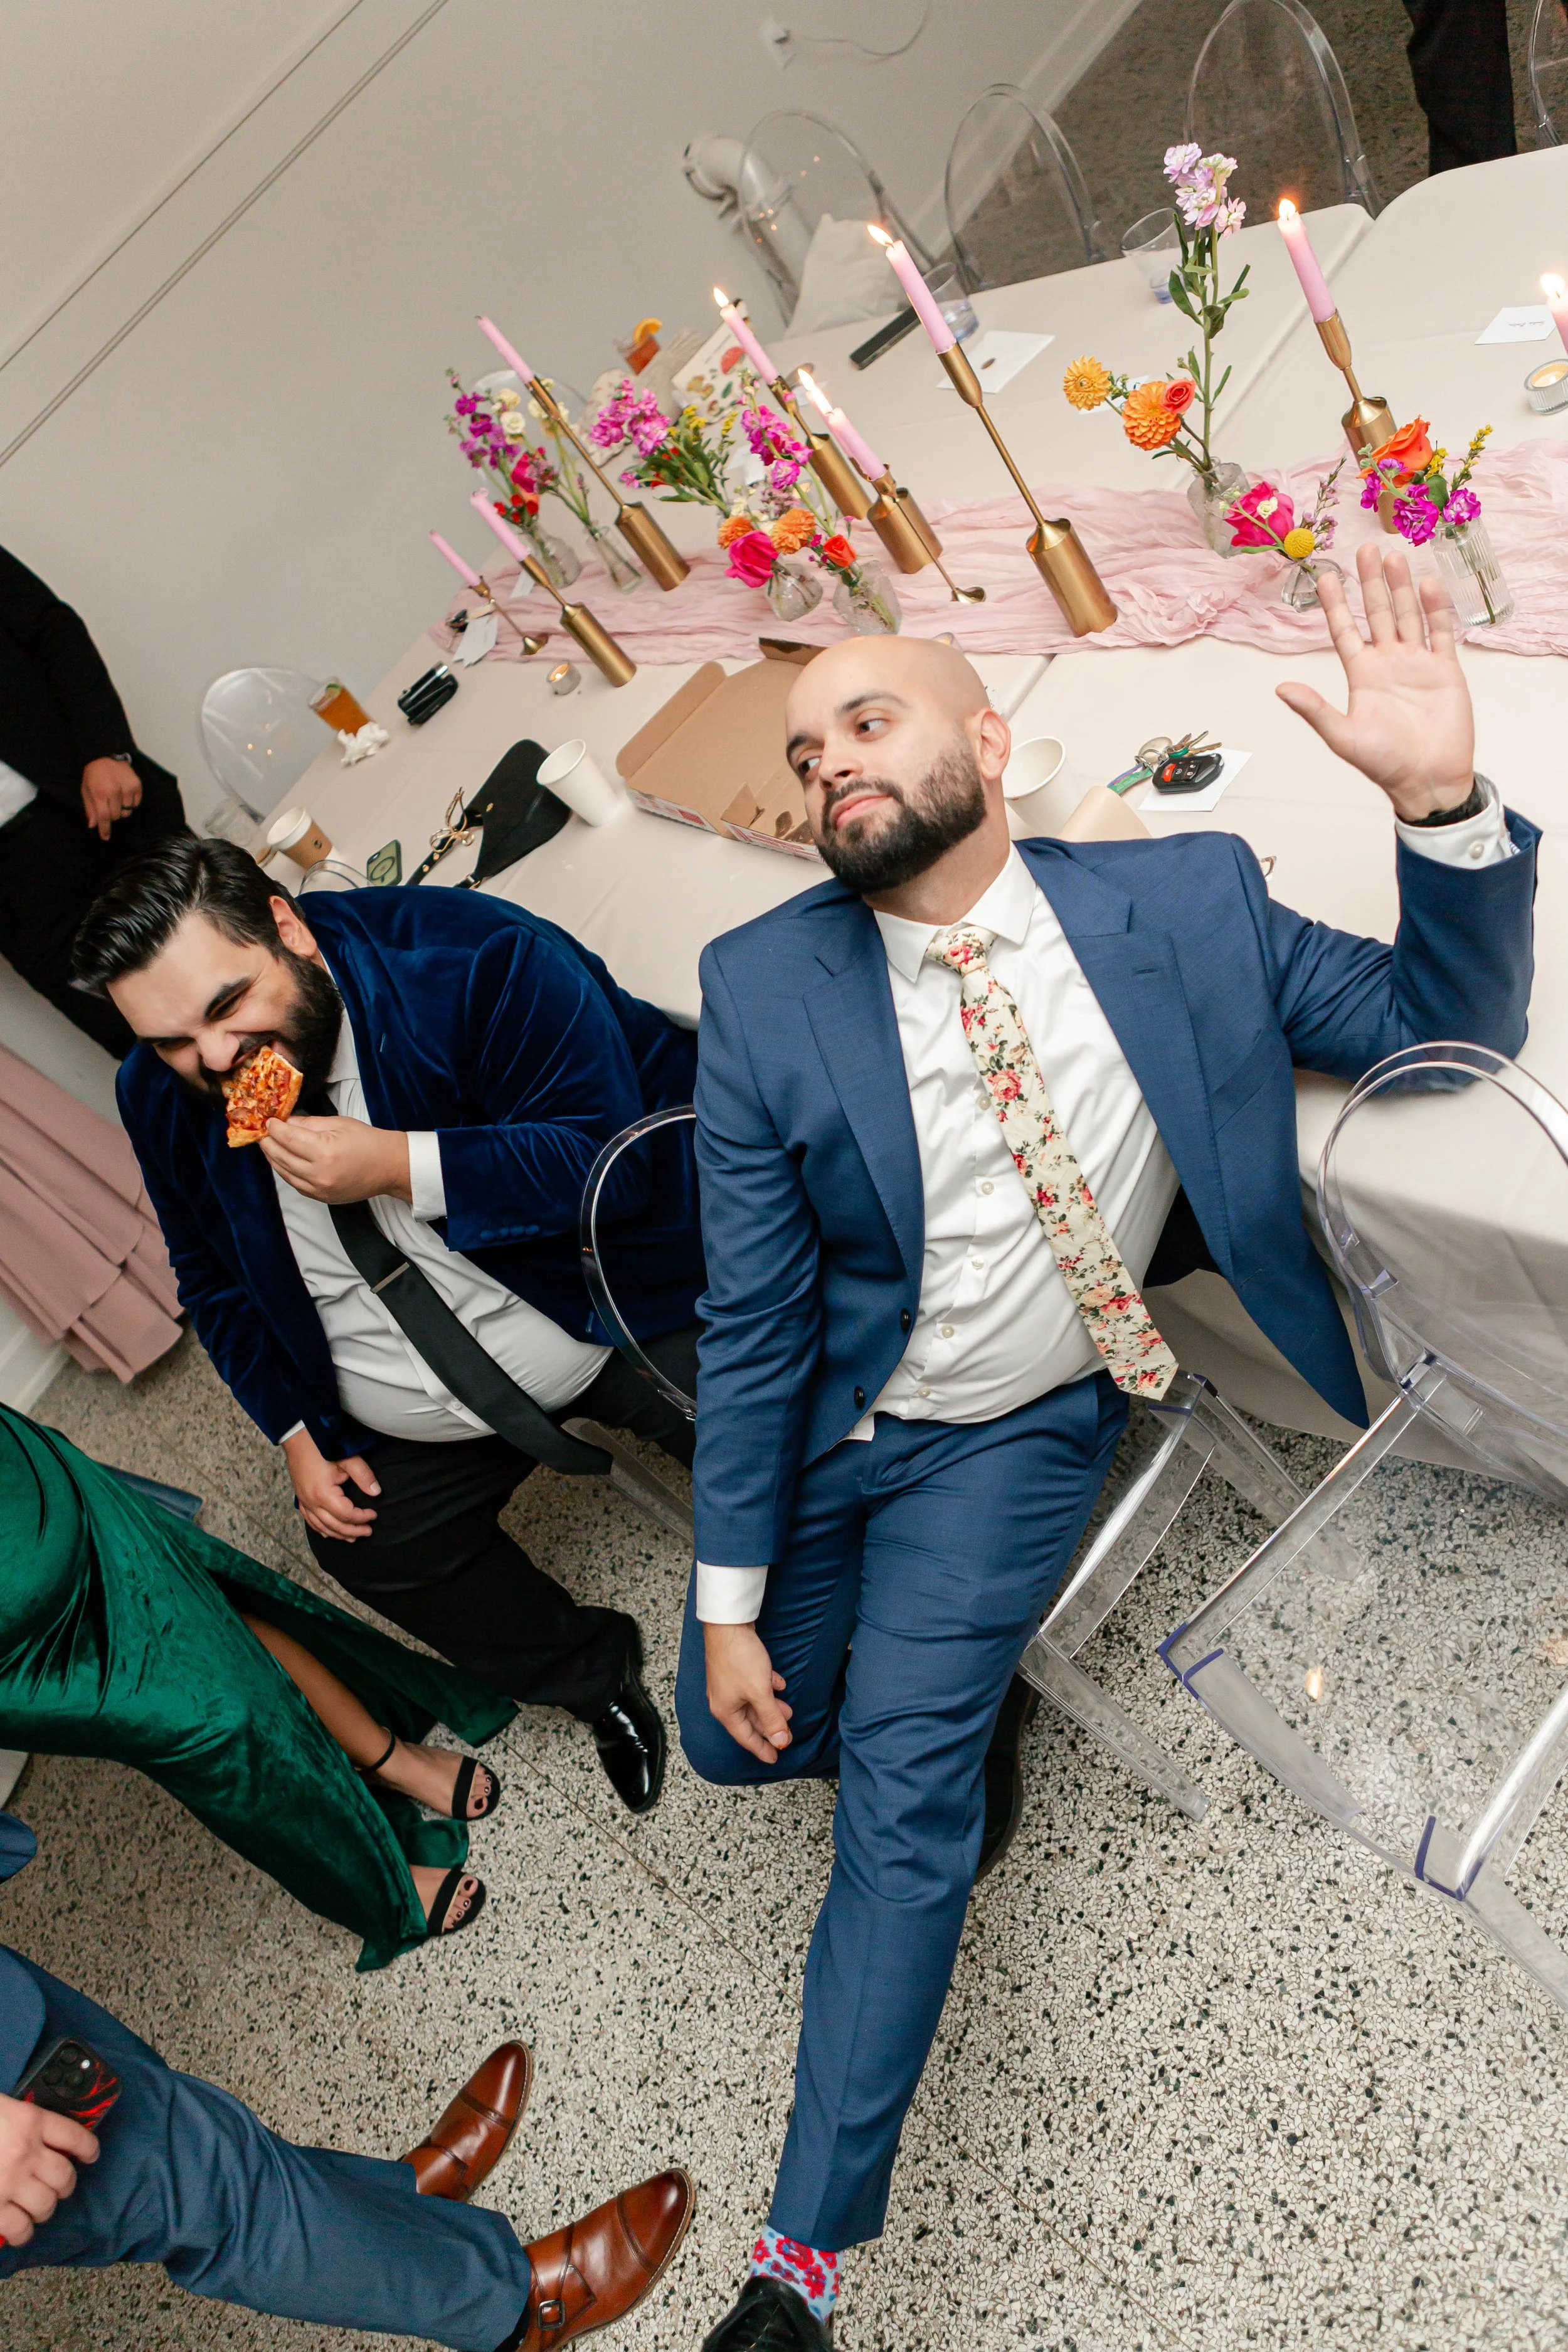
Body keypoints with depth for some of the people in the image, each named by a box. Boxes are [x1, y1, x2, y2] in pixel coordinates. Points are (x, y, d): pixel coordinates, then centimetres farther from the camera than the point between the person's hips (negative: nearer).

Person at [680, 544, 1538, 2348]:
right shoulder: (762, 989, -14)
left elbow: (1447, 1025, -5)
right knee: (736, 1739, 10)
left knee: (901, 1811, -6)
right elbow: (750, 1319, -9)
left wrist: (1442, 800, -25)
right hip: (820, 1415, 2)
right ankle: (950, 1703, 42)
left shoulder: (1183, 900, -11)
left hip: (1014, 1434, -1)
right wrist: (727, 1604, -5)